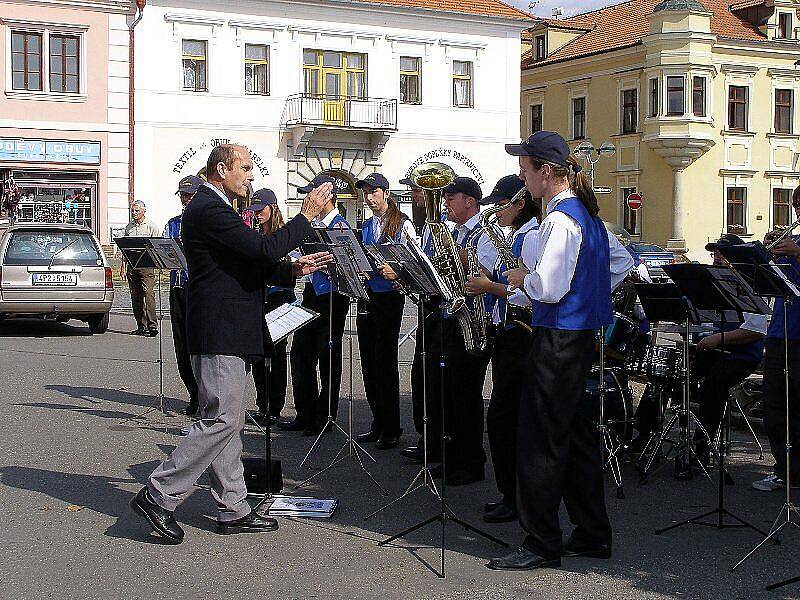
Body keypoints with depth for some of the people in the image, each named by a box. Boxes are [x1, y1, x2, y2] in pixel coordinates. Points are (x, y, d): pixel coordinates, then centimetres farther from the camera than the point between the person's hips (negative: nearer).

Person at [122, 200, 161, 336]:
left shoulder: (151, 226, 2)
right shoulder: (129, 227, 18)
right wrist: (123, 265, 15)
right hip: (132, 265, 6)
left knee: (148, 294, -15)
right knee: (135, 297, 5)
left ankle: (152, 325, -17)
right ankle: (141, 326, 9)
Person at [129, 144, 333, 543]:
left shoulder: (214, 208, 19)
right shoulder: (209, 210, -15)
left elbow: (249, 263, 23)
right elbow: (263, 248, -23)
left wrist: (293, 269, 11)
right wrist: (307, 216, -14)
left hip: (226, 332, 11)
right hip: (219, 333, -11)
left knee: (227, 420, 12)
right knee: (223, 419, -10)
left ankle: (233, 509, 18)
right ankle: (158, 495, -3)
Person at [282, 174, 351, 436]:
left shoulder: (340, 225, -9)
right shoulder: (312, 224, 14)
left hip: (332, 297, -8)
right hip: (312, 294, 8)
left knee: (328, 357, 1)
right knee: (300, 353, 7)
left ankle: (325, 416, 10)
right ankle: (305, 413, 16)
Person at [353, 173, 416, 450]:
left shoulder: (403, 224, -4)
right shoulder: (367, 226, 17)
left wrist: (394, 271, -24)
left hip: (390, 296, -7)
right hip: (367, 295, 7)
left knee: (385, 362, -5)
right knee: (369, 362, 8)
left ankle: (391, 429, 4)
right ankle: (378, 425, 18)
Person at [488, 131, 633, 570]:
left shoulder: (560, 219, -17)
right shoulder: (587, 212, 12)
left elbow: (549, 287, -24)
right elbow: (622, 262, 22)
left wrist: (522, 279, -5)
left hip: (558, 339, -10)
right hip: (582, 333, 10)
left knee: (540, 442, -3)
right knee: (578, 435, 15)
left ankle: (542, 545, 5)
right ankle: (592, 535, 23)